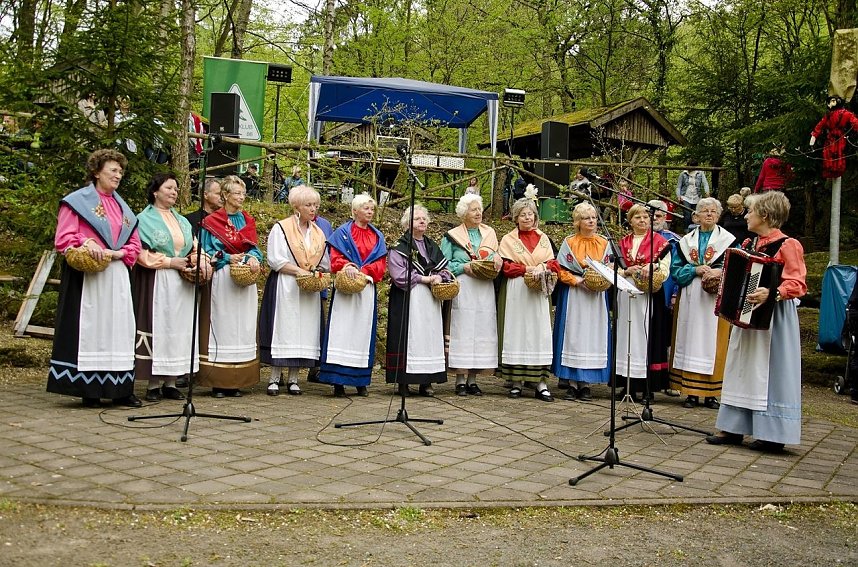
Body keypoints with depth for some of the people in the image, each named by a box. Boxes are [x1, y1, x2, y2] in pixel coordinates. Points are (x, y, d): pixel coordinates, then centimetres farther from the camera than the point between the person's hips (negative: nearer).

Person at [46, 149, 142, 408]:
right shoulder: (77, 201, 2)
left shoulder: (122, 207, 20)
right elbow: (63, 239, -5)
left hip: (117, 276, 6)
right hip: (87, 277, -6)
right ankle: (88, 390, -2)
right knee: (89, 328, -6)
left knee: (119, 328, 4)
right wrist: (86, 244, -22)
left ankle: (121, 390, 7)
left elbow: (134, 245, 17)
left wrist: (119, 253, -3)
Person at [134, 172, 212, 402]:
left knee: (179, 328, 3)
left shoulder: (182, 221, 20)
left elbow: (194, 248, 16)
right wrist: (170, 262, -14)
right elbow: (141, 253, -10)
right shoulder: (144, 219, 0)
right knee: (157, 327, -6)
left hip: (182, 283, 6)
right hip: (157, 282, -6)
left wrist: (201, 261, -5)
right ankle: (154, 384, -2)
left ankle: (171, 382, 8)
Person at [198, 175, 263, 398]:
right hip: (222, 279, -4)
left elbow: (254, 247, 12)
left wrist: (254, 258, -10)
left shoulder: (248, 221, 15)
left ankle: (237, 381, 8)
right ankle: (218, 382, -1)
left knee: (243, 327, 3)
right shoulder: (212, 221, 1)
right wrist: (228, 258, -16)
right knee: (222, 326, -6)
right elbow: (207, 252, -2)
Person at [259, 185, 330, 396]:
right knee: (283, 329, -6)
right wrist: (299, 271, -15)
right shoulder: (281, 228, -1)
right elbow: (275, 260, -9)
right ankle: (275, 378, 0)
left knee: (304, 329, 1)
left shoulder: (318, 233, 15)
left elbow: (324, 264, 19)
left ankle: (293, 378, 6)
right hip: (285, 288, -5)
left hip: (310, 291, 5)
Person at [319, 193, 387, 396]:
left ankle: (361, 381, 7)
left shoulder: (377, 237, 16)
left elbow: (381, 264, 7)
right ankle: (338, 381, -9)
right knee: (342, 332, -8)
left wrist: (363, 271, -11)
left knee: (363, 332, 3)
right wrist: (348, 268, -21)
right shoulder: (343, 233, 6)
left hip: (367, 289, 4)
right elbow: (335, 259, -2)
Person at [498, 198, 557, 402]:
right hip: (516, 292, -2)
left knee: (540, 333, -2)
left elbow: (553, 263, 8)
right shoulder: (508, 239, 6)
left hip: (538, 293, 2)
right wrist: (528, 269, -12)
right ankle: (516, 382, 1)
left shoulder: (543, 238, 15)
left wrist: (542, 267, -12)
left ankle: (541, 382, -1)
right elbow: (505, 266, -4)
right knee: (516, 333, -3)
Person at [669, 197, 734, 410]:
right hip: (690, 300, 2)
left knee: (712, 342, -2)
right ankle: (692, 392, 5)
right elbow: (676, 268, 6)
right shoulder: (686, 241, 12)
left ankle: (711, 393, 4)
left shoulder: (729, 240, 6)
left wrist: (720, 272, -18)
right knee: (690, 342, 1)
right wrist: (695, 270, -11)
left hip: (716, 299, -2)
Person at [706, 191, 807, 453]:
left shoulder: (787, 245, -12)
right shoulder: (752, 244, 13)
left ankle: (773, 434, 4)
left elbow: (797, 284, -19)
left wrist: (772, 293, -33)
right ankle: (733, 428, 17)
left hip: (773, 318, -8)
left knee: (770, 371, -4)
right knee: (742, 370, 10)